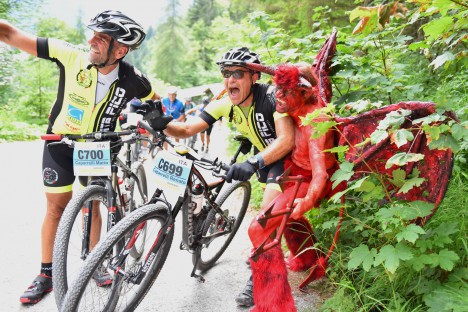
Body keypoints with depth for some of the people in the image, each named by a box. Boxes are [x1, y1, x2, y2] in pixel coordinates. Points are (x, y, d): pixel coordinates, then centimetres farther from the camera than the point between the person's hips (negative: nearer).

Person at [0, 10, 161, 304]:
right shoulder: (71, 55, -25)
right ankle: (46, 273, 20)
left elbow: (157, 103, 1)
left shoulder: (132, 80, -21)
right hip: (61, 143, 0)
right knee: (57, 208, 5)